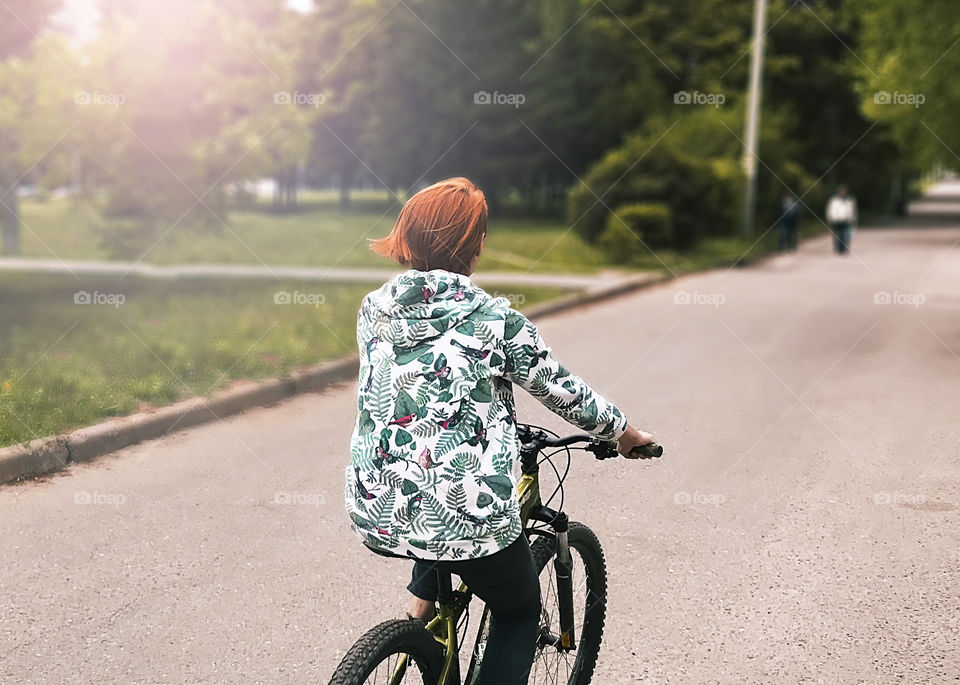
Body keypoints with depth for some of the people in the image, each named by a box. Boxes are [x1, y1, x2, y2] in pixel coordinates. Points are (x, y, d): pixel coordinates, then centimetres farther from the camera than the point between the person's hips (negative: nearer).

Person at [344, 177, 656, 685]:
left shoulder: (373, 309, 4)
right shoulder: (495, 319, -8)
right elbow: (562, 391, 2)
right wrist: (621, 431, 22)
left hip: (374, 516, 5)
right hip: (467, 519, -5)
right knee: (520, 611, 24)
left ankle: (421, 604, 28)